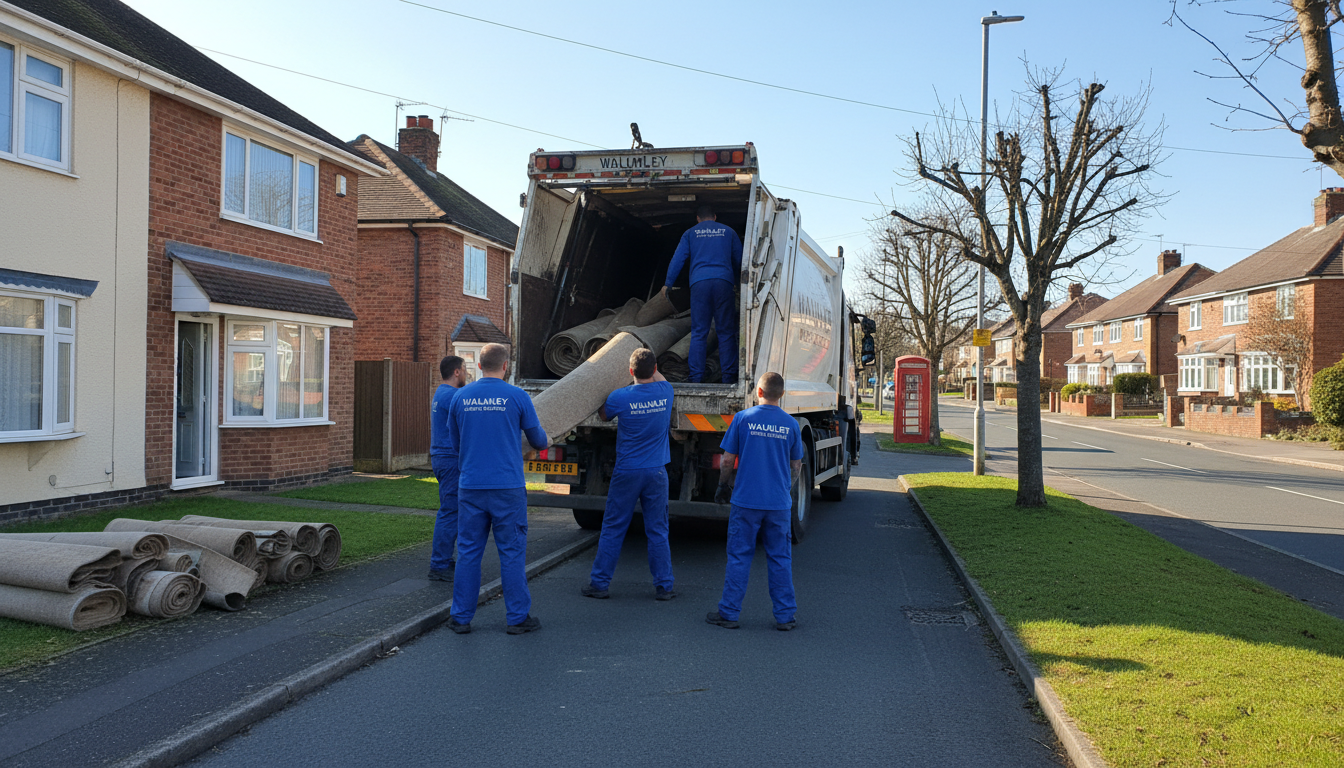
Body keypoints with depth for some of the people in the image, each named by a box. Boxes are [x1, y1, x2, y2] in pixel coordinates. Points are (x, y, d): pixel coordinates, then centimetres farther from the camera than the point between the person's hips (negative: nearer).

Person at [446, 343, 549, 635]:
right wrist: (541, 437, 27)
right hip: (508, 487, -3)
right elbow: (539, 441, 4)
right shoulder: (517, 397, -5)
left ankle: (461, 617, 16)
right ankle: (518, 617, 11)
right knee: (512, 552, 5)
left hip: (470, 487, 3)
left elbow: (454, 441, 16)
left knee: (468, 552, 10)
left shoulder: (461, 397, 4)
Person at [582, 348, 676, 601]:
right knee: (658, 531, 8)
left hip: (626, 472, -2)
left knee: (612, 530, 7)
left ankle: (599, 583, 13)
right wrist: (649, 363, 35)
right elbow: (659, 378, 24)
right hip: (656, 472, 2)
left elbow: (603, 415, 11)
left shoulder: (620, 397, -11)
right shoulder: (665, 392, -3)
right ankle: (663, 587, 11)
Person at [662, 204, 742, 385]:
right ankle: (729, 377, 1)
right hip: (724, 282, 0)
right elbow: (739, 260, 24)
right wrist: (737, 283, 39)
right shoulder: (728, 231, 19)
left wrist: (668, 283, 19)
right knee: (726, 332, 3)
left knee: (698, 333, 1)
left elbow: (677, 259, 11)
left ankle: (696, 378, -3)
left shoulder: (691, 233, 16)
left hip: (699, 283, 0)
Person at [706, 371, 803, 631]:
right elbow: (796, 466, 9)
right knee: (780, 559, 9)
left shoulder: (743, 418, -5)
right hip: (779, 502, 2)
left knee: (739, 556, 6)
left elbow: (728, 460, -2)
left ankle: (729, 612, 12)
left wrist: (722, 486, 14)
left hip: (746, 500, -2)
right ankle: (785, 616, 15)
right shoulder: (790, 424, 2)